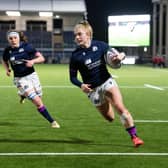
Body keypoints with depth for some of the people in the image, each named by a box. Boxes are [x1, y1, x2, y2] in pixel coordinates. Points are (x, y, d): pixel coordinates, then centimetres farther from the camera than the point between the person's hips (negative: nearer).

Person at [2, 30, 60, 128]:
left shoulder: (27, 47, -10)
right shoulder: (7, 50, -5)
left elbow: (42, 58, -8)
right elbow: (4, 61, 18)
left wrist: (33, 61, -26)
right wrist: (7, 69, 0)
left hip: (32, 75, 1)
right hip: (20, 79, -1)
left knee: (38, 100, 10)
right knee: (38, 102, -12)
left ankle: (23, 95, 41)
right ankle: (52, 122, -1)